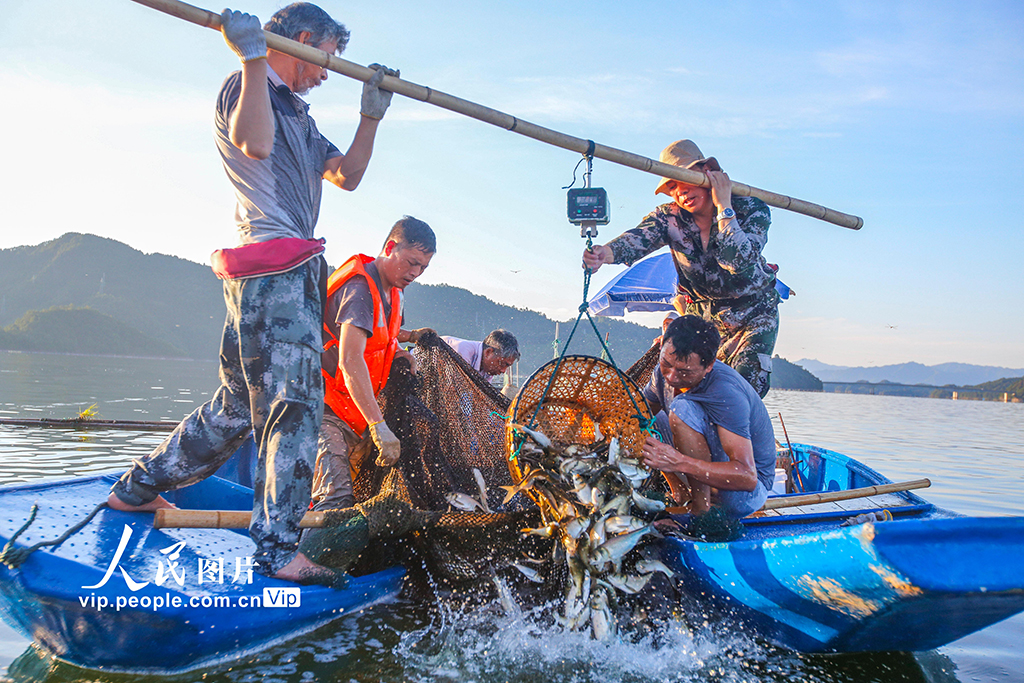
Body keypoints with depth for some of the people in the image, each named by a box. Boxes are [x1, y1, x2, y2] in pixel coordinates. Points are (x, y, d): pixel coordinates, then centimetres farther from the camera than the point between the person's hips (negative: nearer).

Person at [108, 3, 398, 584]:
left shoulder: (295, 114, 28)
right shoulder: (246, 86, -1)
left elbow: (347, 175, 20)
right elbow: (255, 144, -23)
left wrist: (372, 113, 16)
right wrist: (252, 57, -21)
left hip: (294, 275, 10)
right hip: (273, 269, -10)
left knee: (240, 403, 15)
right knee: (295, 404, -12)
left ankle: (137, 488, 30)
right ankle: (277, 547, -6)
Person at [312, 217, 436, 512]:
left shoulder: (390, 290, 11)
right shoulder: (360, 288, -19)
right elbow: (350, 361, -33)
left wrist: (408, 336, 12)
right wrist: (379, 428, -39)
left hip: (351, 414, 10)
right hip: (324, 409, -10)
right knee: (336, 500, -23)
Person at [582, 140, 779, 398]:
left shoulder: (752, 209, -20)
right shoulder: (669, 217, -14)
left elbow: (738, 261, -38)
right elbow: (638, 237, -37)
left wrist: (724, 206, -35)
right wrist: (604, 253, -59)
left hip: (755, 314, -2)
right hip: (702, 315, 2)